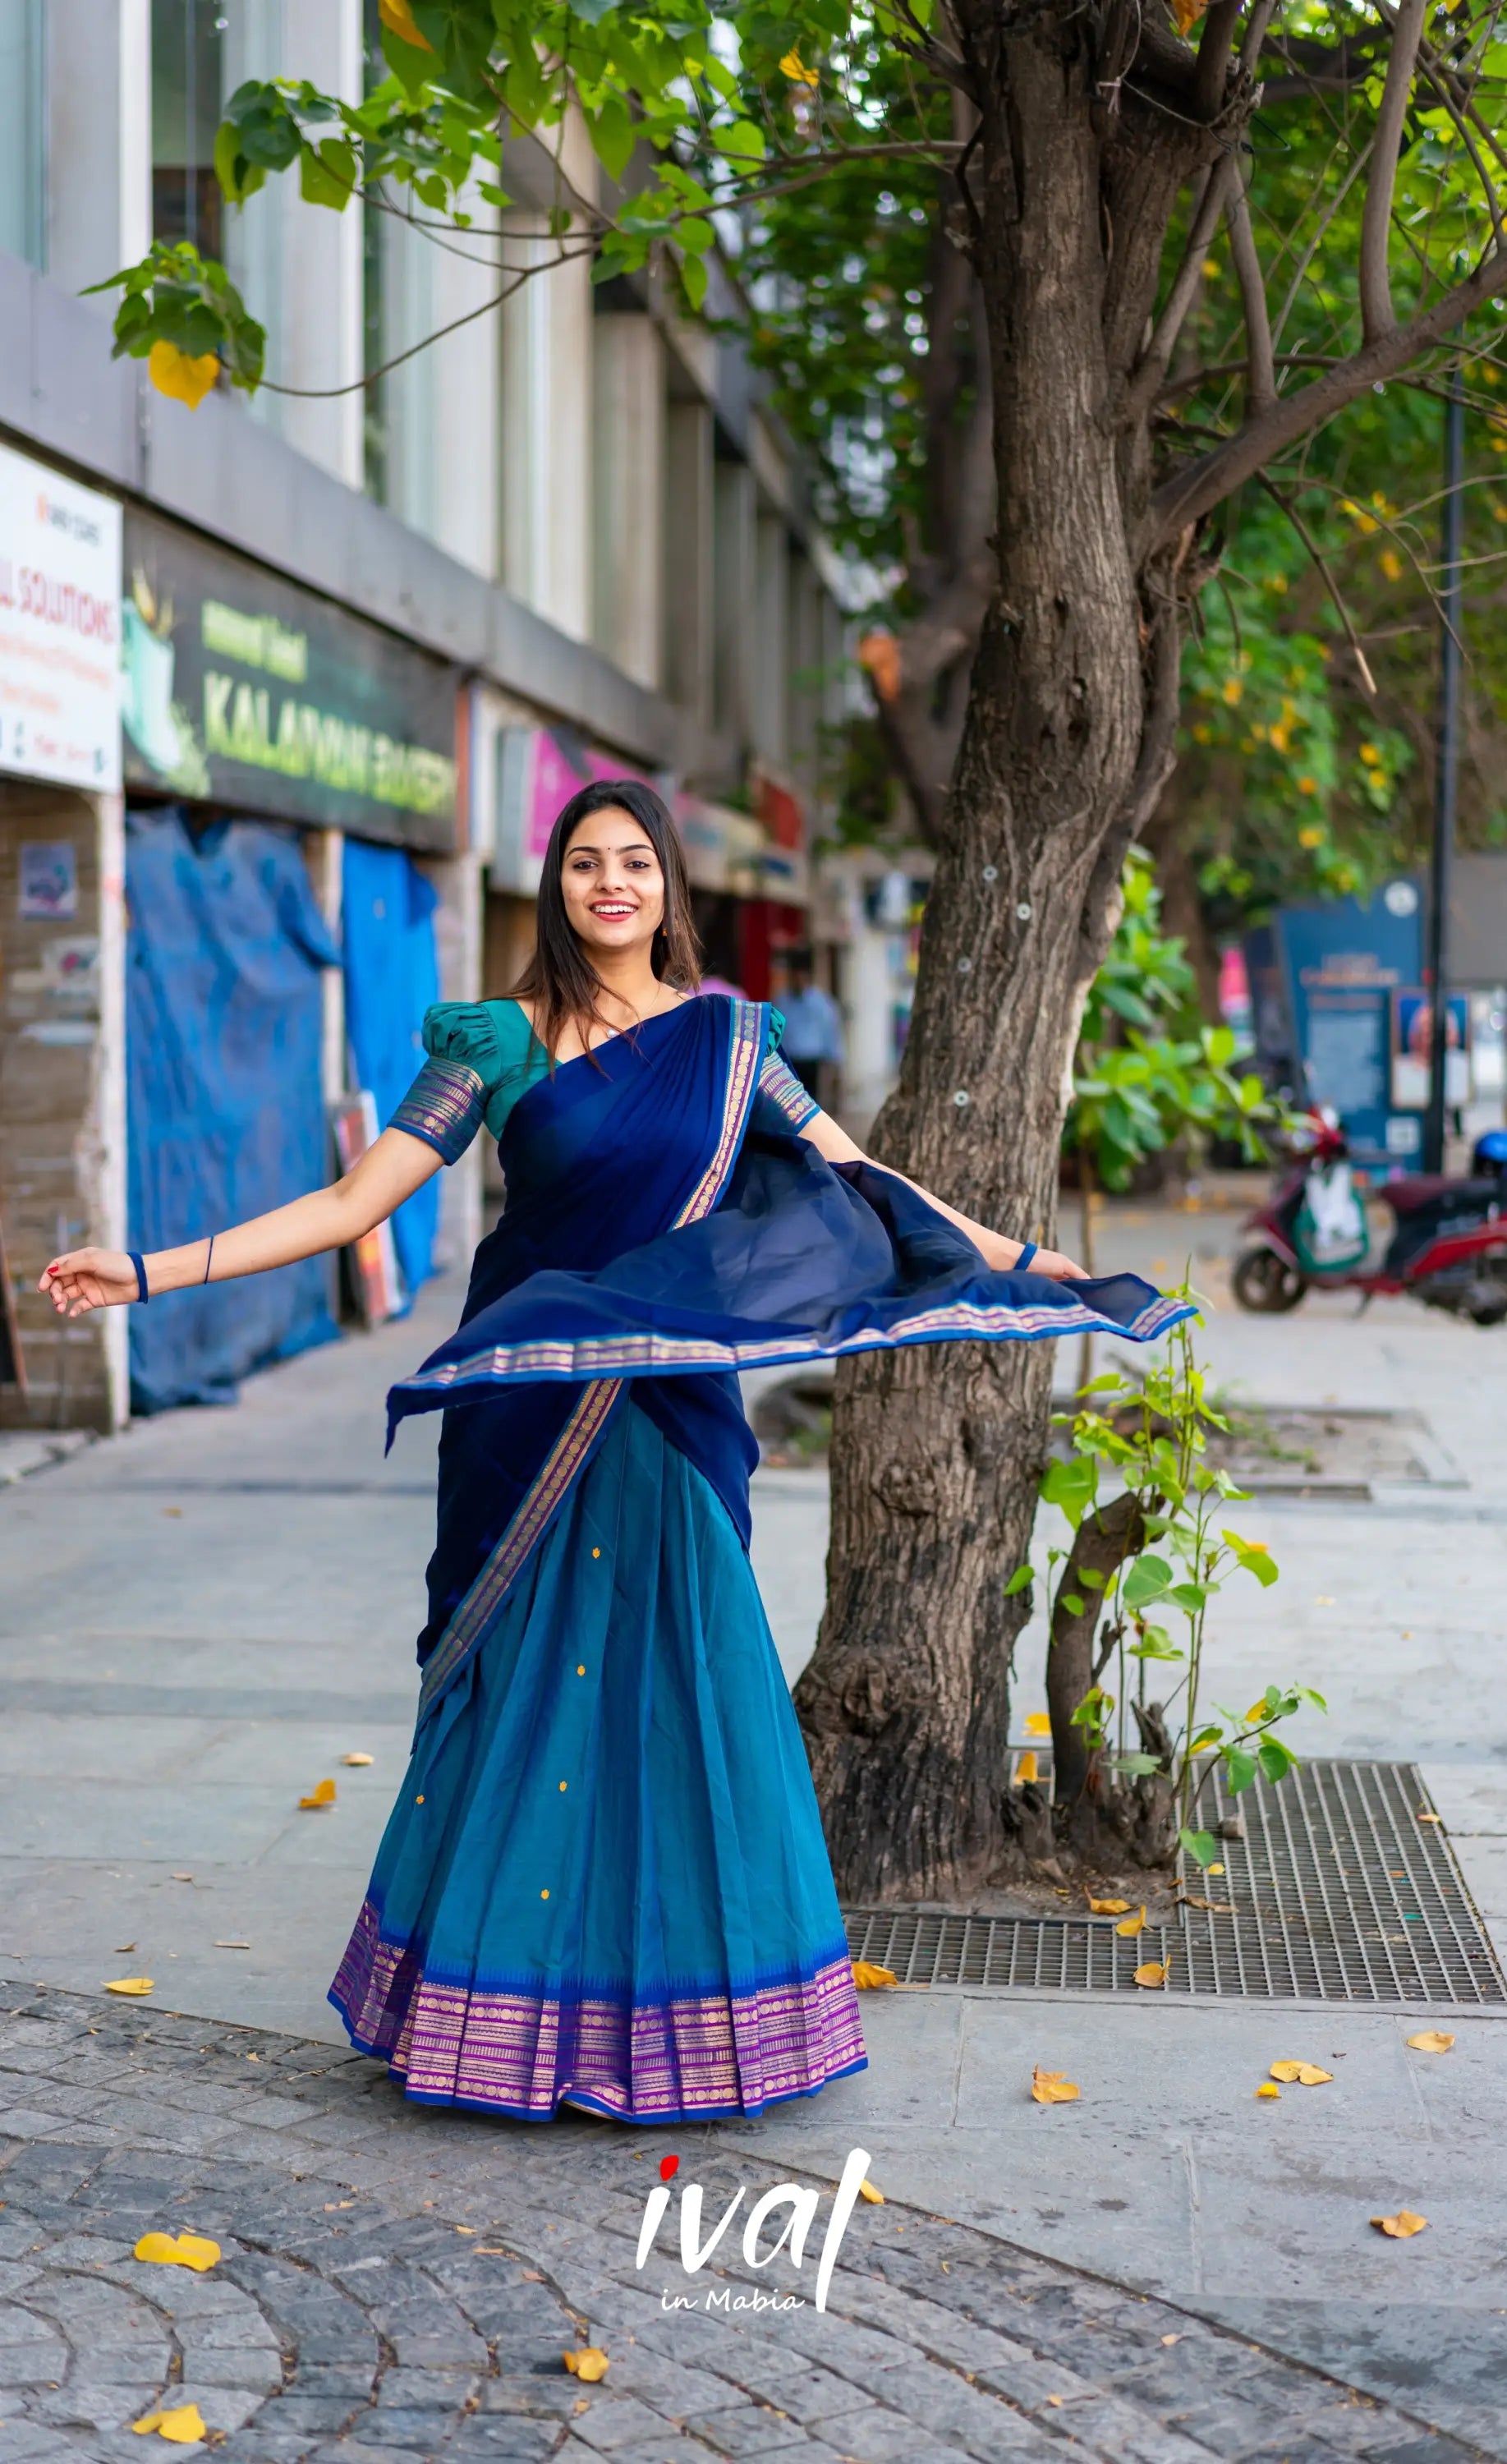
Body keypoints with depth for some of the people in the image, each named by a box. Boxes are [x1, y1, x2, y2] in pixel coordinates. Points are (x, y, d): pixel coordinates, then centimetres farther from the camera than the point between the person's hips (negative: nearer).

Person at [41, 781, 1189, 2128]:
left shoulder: (725, 1034, 6)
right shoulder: (500, 1042, -1)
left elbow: (854, 1177, 13)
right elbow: (352, 1204, -4)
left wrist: (1017, 1257, 13)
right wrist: (150, 1272, -11)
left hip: (672, 1409, 2)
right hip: (531, 1410, -1)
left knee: (680, 1684, 3)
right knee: (528, 1691, 2)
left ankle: (678, 2002, 16)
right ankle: (514, 2008, 15)